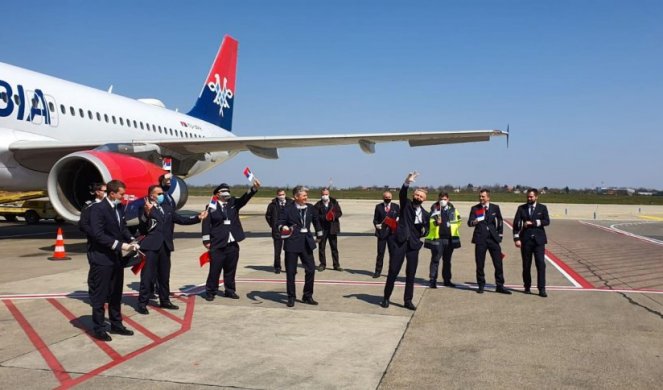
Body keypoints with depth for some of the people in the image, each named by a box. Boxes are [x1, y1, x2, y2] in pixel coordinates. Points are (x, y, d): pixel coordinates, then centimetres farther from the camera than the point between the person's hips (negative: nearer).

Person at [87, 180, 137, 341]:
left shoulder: (119, 208, 8)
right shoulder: (98, 209, -16)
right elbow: (97, 234, -23)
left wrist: (131, 241, -3)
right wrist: (120, 245, -24)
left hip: (116, 257, 8)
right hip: (101, 258, -8)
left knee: (116, 294, 16)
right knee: (100, 295, 3)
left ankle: (116, 324, 27)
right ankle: (99, 328, 14)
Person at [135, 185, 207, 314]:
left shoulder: (167, 208, 12)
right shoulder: (146, 209, -8)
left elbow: (180, 219, 15)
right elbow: (142, 229, -18)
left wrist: (198, 218, 6)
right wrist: (147, 213, -31)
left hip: (165, 246, 6)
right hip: (152, 246, -6)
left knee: (164, 275, 15)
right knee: (148, 275, -3)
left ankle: (164, 300, 26)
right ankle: (142, 303, 4)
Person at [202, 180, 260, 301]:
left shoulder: (233, 203, 9)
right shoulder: (211, 207, -2)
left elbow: (245, 198, -6)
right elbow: (206, 224, -4)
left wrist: (254, 188, -23)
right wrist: (206, 241, -9)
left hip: (232, 244, 4)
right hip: (217, 244, -4)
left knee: (230, 269, 11)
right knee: (215, 269, 0)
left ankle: (230, 290, 22)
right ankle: (210, 291, 13)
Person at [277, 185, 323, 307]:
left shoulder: (311, 208, 6)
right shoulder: (288, 209, -9)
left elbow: (316, 221, 22)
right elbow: (280, 222, -7)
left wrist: (319, 234, 26)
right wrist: (283, 228, -29)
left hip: (306, 242, 4)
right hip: (292, 243, -4)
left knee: (311, 269, 3)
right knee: (291, 271, 2)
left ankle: (307, 296, 19)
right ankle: (291, 297, 16)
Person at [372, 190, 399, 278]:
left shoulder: (396, 207, 9)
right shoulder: (378, 207, 8)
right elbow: (375, 219, 6)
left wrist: (398, 219, -10)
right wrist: (376, 225, -13)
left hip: (392, 232, 1)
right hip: (381, 232, 0)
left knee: (393, 253, 4)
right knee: (380, 253, 1)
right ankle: (378, 271, 8)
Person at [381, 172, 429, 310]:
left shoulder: (425, 214, 12)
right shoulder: (406, 204, 4)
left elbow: (426, 230, 19)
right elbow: (402, 194, -16)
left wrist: (423, 231, -6)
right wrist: (407, 182, -35)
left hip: (414, 245, 3)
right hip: (400, 242, -3)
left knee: (411, 274, 5)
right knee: (393, 272, 0)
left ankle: (408, 300, 16)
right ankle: (386, 298, 12)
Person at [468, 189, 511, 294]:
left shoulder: (495, 208, 8)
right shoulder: (475, 208, 4)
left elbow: (500, 221, 16)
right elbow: (469, 223, -6)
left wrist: (499, 234, 10)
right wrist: (474, 222, -28)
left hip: (493, 238, 1)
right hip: (480, 239, -1)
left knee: (498, 263, -1)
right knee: (480, 264, 1)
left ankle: (500, 286, 8)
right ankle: (481, 286, 12)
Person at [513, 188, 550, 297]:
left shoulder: (542, 208, 7)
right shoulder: (521, 208, 7)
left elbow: (547, 221, -6)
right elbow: (516, 223, 1)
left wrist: (533, 223, -15)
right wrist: (516, 238, -8)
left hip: (538, 239, -1)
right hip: (525, 239, 1)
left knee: (541, 264, -8)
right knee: (526, 265, 5)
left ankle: (541, 289, -7)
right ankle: (527, 287, 18)